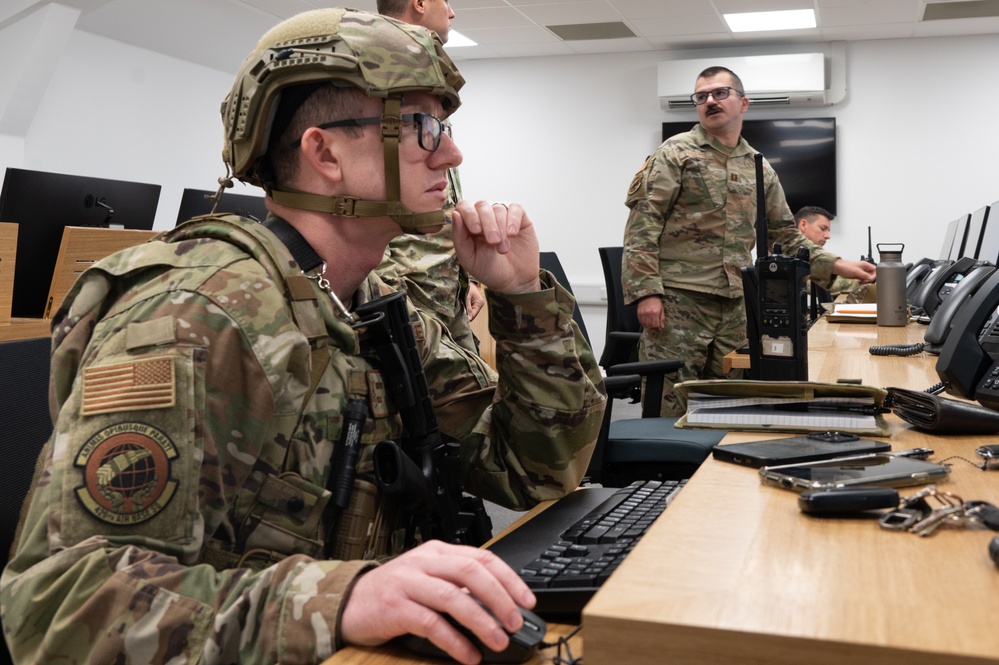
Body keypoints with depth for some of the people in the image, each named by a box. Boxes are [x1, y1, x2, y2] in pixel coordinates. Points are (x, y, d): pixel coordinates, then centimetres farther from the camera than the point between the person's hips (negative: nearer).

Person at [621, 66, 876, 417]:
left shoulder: (760, 169, 16)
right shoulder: (676, 153, 0)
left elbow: (785, 237, 21)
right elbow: (643, 225, -8)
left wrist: (837, 266, 9)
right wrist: (647, 291, -17)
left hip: (735, 307, 5)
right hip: (678, 301, -5)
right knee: (668, 407, -5)